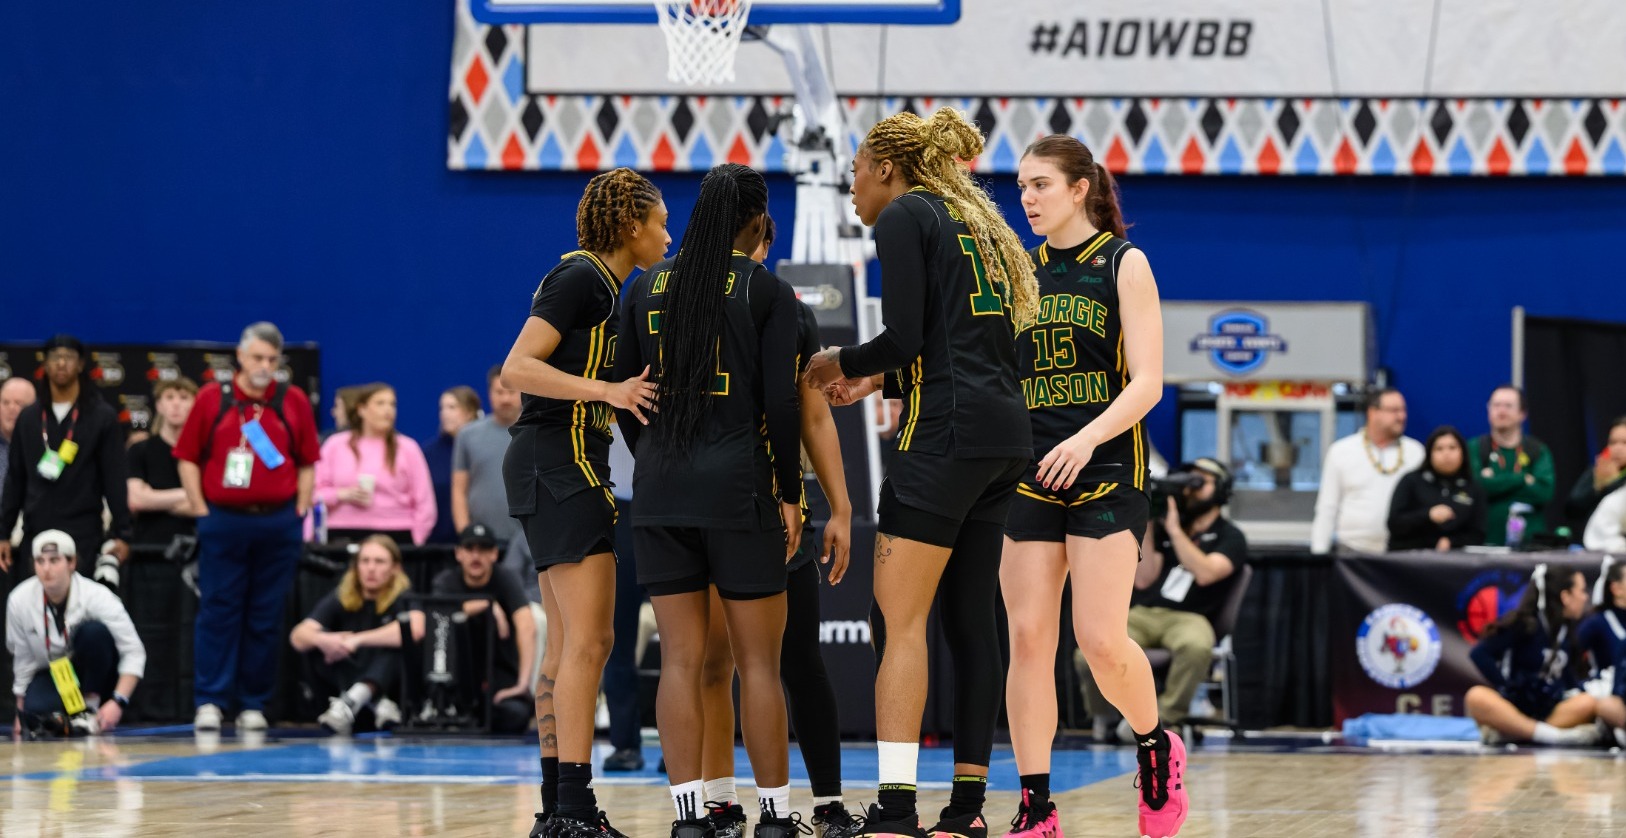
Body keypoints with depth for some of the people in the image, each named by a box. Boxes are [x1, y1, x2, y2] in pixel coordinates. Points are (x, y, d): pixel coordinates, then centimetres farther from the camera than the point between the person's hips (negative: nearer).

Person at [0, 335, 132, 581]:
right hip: (34, 534, 3)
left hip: (83, 538, -3)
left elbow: (116, 478, 0)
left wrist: (121, 534, -7)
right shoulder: (28, 418, 12)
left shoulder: (102, 417, 2)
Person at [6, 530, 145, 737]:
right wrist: (21, 714, 4)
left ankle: (91, 707, -16)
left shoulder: (96, 596, -22)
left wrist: (118, 701, -31)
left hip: (95, 675, 0)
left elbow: (134, 652, -20)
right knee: (35, 713, -35)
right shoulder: (19, 600, -14)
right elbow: (23, 659, 0)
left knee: (93, 630, -33)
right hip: (52, 677, 0)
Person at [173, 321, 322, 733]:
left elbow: (307, 462, 10)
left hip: (278, 524, 1)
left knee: (266, 617, 4)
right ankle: (209, 701, -2)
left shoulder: (294, 402, 6)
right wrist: (201, 511, -2)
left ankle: (253, 704, 10)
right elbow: (188, 458, 4)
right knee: (218, 611, -3)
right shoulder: (212, 398, 3)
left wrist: (301, 511, 2)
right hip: (223, 521, -1)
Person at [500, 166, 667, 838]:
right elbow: (518, 369, -20)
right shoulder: (580, 278, -11)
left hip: (561, 468, 10)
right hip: (561, 462, -10)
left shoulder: (603, 285, 18)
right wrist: (609, 390, -27)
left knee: (568, 645, 9)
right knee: (588, 639, -14)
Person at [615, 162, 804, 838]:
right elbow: (780, 402, -7)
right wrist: (789, 494, 0)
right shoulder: (768, 290, -3)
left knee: (680, 660, 4)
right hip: (740, 488, -3)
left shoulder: (647, 288, 8)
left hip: (660, 486, 3)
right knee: (758, 661, 4)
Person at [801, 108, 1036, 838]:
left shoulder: (903, 215, -2)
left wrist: (839, 362, 5)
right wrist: (878, 379, 26)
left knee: (898, 617, -9)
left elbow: (904, 336, -12)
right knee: (969, 619, 9)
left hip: (946, 433, -9)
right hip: (1006, 434, 9)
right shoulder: (970, 220, 23)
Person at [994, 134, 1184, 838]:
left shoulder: (1124, 264, -2)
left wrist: (1086, 439, -24)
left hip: (1107, 470, -5)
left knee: (1100, 639, -13)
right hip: (1031, 475, 5)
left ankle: (1157, 747, 16)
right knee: (1027, 637, -3)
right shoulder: (1021, 272, 11)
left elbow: (1146, 383, -9)